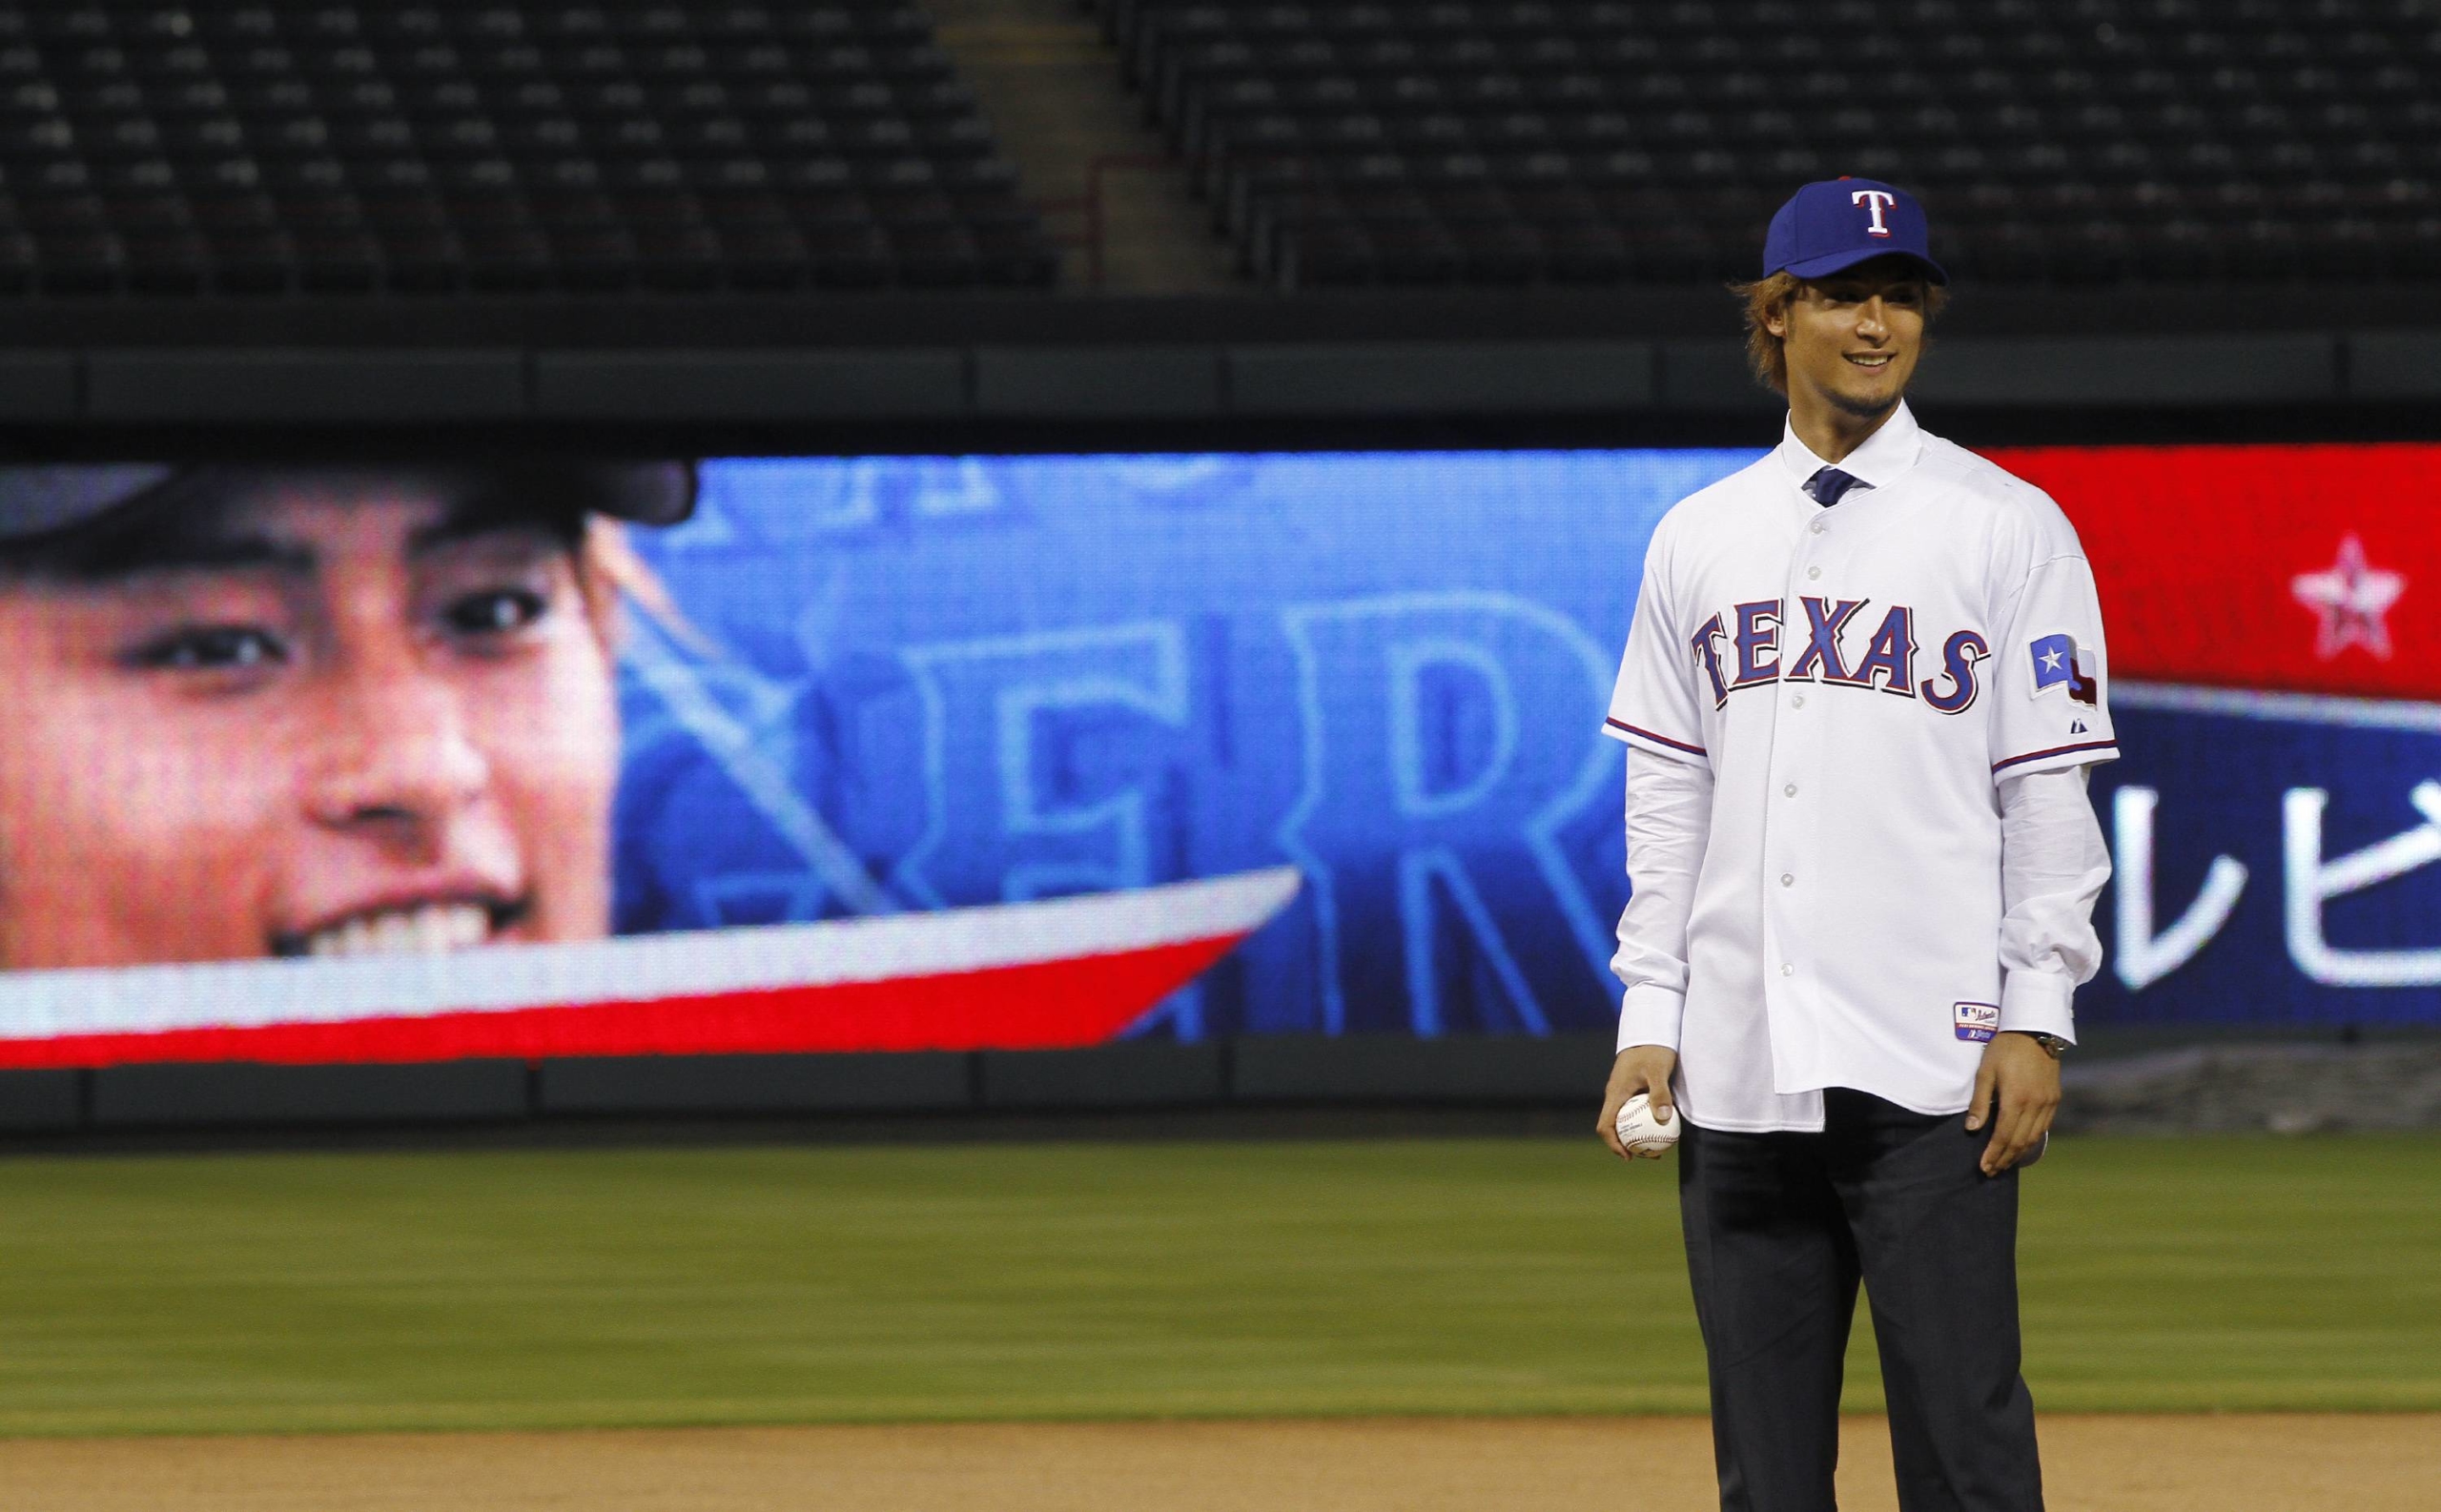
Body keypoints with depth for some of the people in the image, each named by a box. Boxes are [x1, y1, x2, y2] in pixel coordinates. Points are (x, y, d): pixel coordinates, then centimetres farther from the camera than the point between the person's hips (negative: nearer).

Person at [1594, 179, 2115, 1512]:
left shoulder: (2008, 528, 3)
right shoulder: (1698, 539, 14)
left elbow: (2049, 793, 0)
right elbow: (1667, 802, 14)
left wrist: (2037, 1015, -7)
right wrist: (1649, 1019, 6)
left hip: (1933, 1064, -4)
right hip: (1738, 1070, 4)